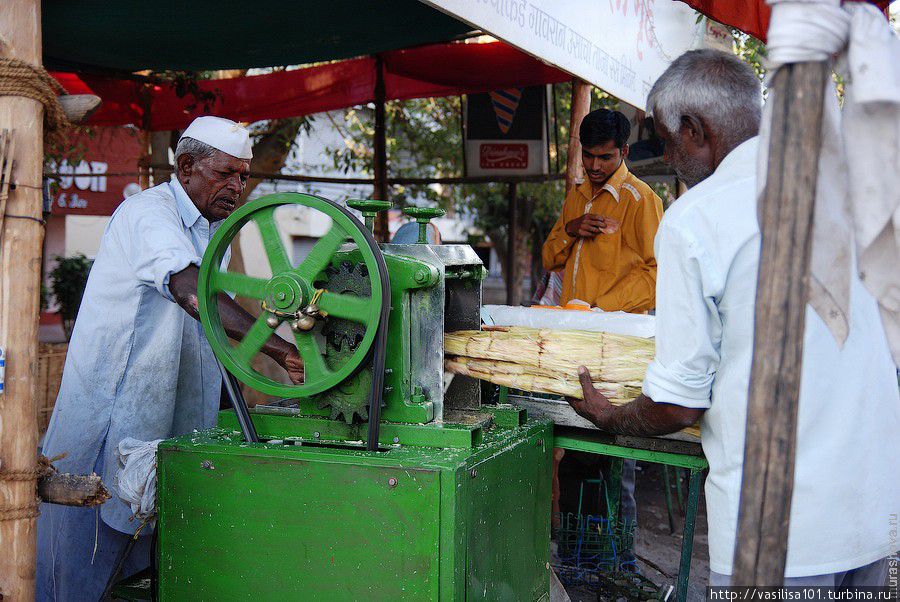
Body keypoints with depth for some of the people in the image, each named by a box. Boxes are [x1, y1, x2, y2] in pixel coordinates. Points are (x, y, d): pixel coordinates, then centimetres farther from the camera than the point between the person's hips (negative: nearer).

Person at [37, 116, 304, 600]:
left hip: (167, 406, 8)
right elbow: (191, 290, -32)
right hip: (110, 395, -8)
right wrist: (276, 347, -40)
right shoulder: (147, 212, -15)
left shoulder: (215, 229, 14)